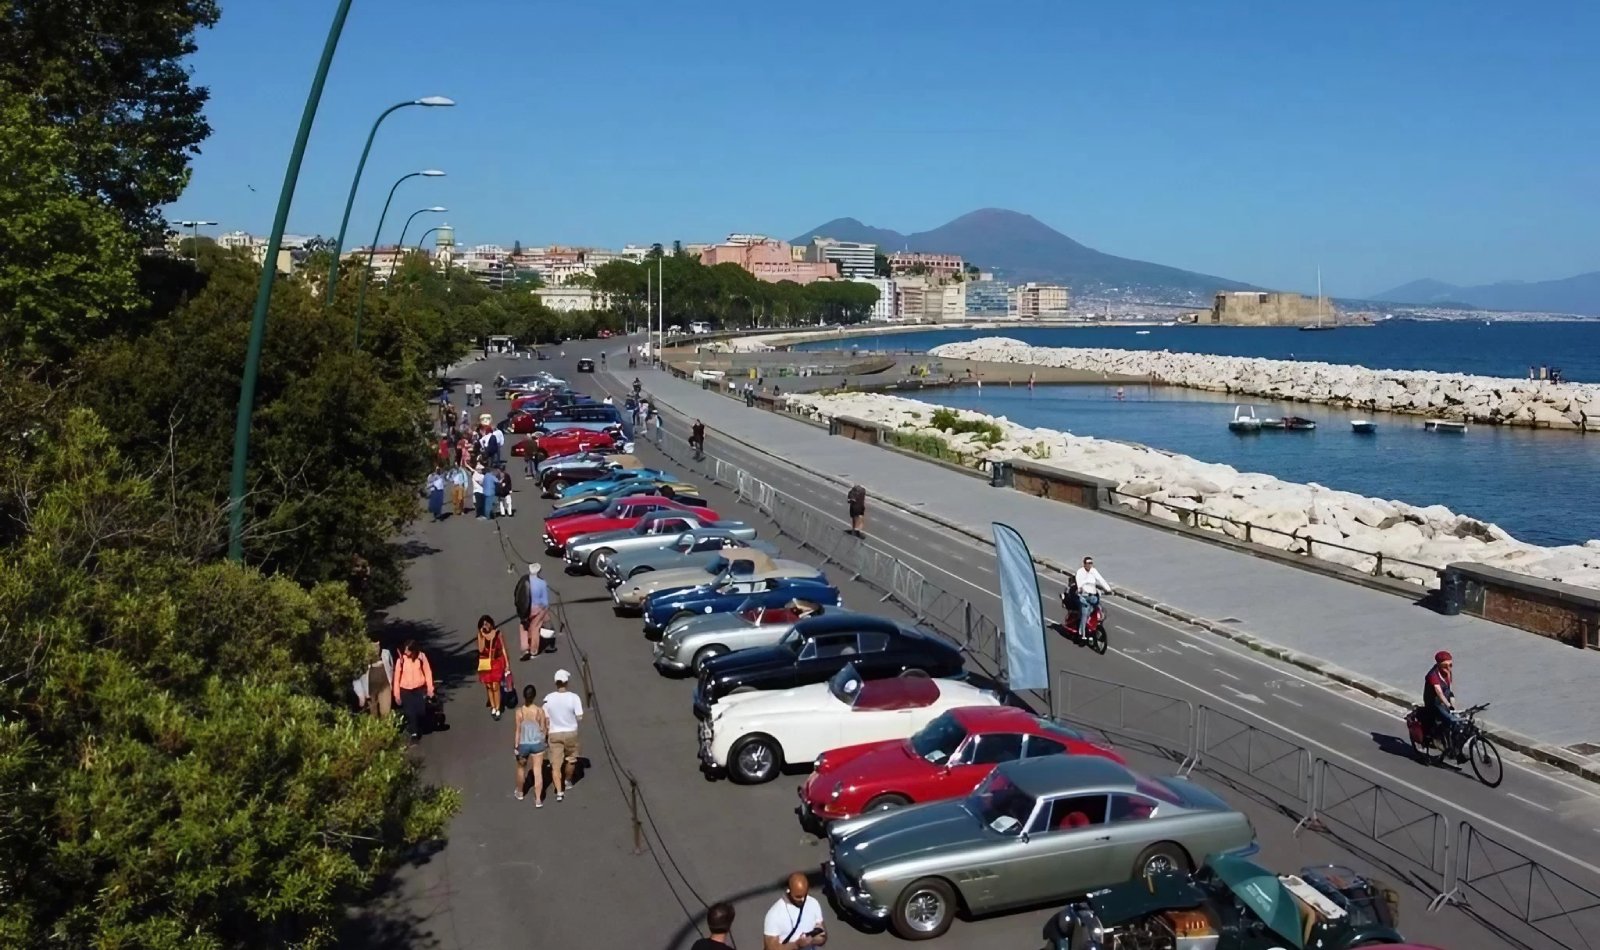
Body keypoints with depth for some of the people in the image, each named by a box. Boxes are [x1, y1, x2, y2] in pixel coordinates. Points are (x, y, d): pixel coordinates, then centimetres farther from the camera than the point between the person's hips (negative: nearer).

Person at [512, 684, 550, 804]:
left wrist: (516, 746, -3)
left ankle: (520, 792, 42)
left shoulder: (519, 712, -13)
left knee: (521, 768, 24)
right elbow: (543, 730, -6)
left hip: (523, 744, 1)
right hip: (537, 744, -1)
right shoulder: (540, 711, -12)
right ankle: (538, 799, 2)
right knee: (538, 771, 4)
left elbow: (517, 730, -10)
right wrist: (547, 724, 14)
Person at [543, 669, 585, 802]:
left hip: (554, 734, 0)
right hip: (570, 732, 0)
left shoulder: (548, 698, -10)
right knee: (570, 759, 23)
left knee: (556, 763, 4)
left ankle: (559, 791, -2)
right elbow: (579, 718, -13)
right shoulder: (573, 697, -16)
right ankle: (567, 781, 41)